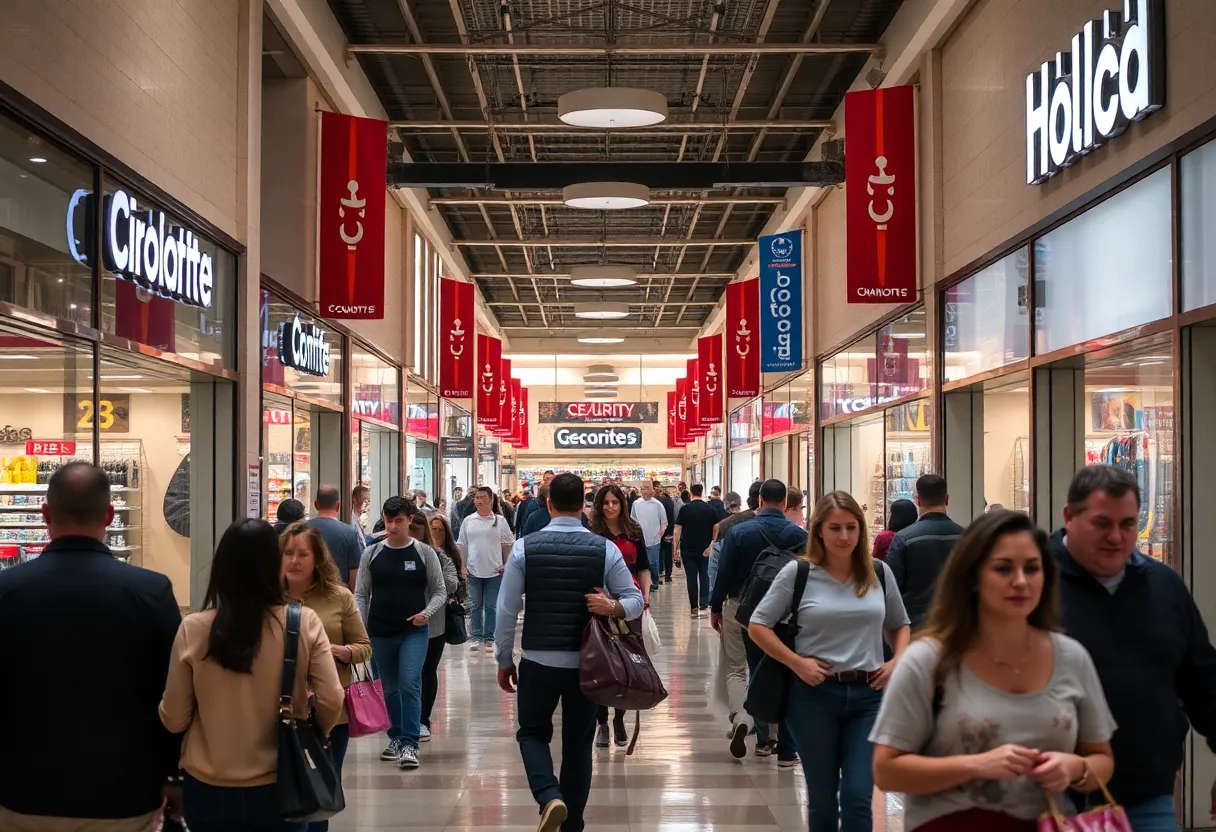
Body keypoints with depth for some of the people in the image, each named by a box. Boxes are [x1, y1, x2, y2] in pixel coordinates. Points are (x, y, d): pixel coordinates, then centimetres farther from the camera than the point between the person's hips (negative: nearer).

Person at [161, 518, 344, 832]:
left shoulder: (192, 630, -11)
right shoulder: (305, 623, -11)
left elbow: (174, 719, -6)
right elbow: (331, 702, -10)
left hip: (210, 790, 0)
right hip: (280, 787, 0)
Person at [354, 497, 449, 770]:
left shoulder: (424, 552, 0)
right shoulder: (371, 553, 4)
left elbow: (440, 591, 5)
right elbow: (361, 594, 7)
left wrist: (426, 613, -13)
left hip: (414, 631, -2)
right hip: (380, 632, 2)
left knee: (409, 684, -14)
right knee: (389, 688, 12)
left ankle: (409, 744, -10)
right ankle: (396, 738, 28)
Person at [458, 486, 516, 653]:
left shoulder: (499, 520, -1)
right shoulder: (468, 521, 3)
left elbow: (508, 544, 4)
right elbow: (461, 545, 8)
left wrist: (507, 564, -2)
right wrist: (462, 566, 2)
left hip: (494, 571, -1)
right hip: (473, 571, 1)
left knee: (491, 607, 5)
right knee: (475, 606, 7)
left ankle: (489, 639, 12)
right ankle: (475, 638, 13)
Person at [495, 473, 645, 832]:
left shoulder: (524, 547, -7)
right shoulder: (605, 548, -3)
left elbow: (507, 610, -5)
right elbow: (636, 600, -2)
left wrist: (504, 660, 5)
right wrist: (612, 607, -19)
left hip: (538, 662, -1)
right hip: (587, 663, 1)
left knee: (532, 733, 17)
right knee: (578, 743, 15)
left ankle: (550, 797, -9)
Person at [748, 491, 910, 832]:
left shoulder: (879, 572, 4)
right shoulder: (798, 572, -4)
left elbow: (899, 625, 18)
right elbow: (758, 626, -1)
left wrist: (897, 661, 0)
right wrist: (796, 662, -11)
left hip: (868, 694, 1)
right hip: (814, 694, -1)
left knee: (858, 798, -5)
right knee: (822, 799, 10)